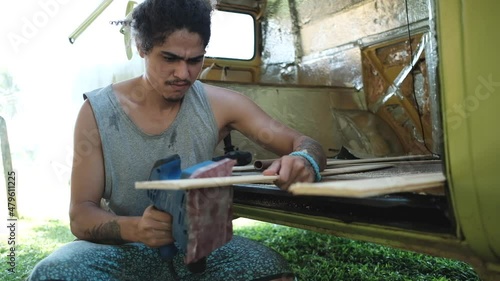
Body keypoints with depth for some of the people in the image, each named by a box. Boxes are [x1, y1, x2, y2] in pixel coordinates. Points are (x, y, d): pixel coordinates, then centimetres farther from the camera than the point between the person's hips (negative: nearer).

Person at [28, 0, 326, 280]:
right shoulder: (97, 111, -8)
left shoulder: (218, 104, -6)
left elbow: (304, 144, -5)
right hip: (126, 248, 1)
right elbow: (81, 215, -7)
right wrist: (133, 228, -30)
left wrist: (303, 161, -30)